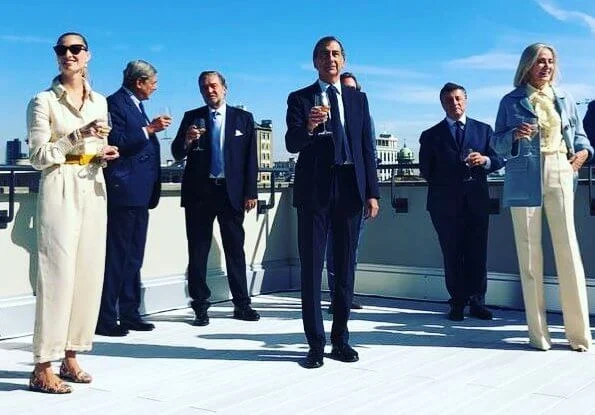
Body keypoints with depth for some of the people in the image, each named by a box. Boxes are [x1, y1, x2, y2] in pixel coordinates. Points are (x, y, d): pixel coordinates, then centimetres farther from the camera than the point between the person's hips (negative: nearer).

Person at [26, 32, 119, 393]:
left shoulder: (100, 102, 14)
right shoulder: (44, 101, -2)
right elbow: (39, 156, -7)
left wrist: (105, 154, 0)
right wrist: (79, 135, -17)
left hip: (93, 189, 6)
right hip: (60, 189, -6)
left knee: (89, 273, 4)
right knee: (58, 273, -10)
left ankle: (70, 356, 15)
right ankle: (43, 367, -5)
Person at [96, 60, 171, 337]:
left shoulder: (136, 106, 21)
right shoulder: (115, 104, -7)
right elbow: (116, 142, -18)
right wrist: (148, 129, -20)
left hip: (140, 193, 10)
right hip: (123, 191, -10)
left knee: (133, 258, 12)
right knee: (116, 257, -8)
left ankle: (129, 314, 19)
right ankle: (105, 319, -2)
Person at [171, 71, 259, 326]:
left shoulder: (243, 118, 8)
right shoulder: (192, 118, 9)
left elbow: (250, 158, 5)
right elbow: (177, 154, 3)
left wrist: (250, 192, -2)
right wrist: (187, 141, -19)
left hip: (231, 191, 0)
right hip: (199, 191, 0)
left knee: (235, 249, 5)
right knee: (198, 251, 2)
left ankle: (241, 304, 13)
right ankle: (200, 307, 8)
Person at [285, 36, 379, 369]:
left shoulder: (359, 99, 14)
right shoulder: (300, 99, 6)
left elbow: (367, 148, 9)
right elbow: (292, 144, -6)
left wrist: (372, 192, 2)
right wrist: (309, 127, -28)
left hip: (350, 189, 3)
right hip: (314, 190, -2)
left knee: (345, 267, 7)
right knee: (312, 268, -1)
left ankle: (341, 340, 16)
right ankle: (316, 344, 4)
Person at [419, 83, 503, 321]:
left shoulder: (483, 130, 14)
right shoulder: (431, 135, 10)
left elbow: (498, 160, 6)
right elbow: (426, 170, 8)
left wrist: (485, 160, -12)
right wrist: (442, 183, -2)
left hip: (477, 200, 1)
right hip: (446, 203, -1)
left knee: (478, 253, 1)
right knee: (452, 255, 2)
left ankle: (477, 302, 10)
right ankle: (458, 304, 9)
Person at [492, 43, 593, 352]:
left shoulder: (564, 99, 18)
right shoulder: (511, 101, 10)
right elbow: (498, 143, 7)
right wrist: (515, 135, -14)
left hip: (561, 176, 2)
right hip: (525, 181, -1)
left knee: (568, 249, -7)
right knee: (529, 253, 0)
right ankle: (538, 332, 5)